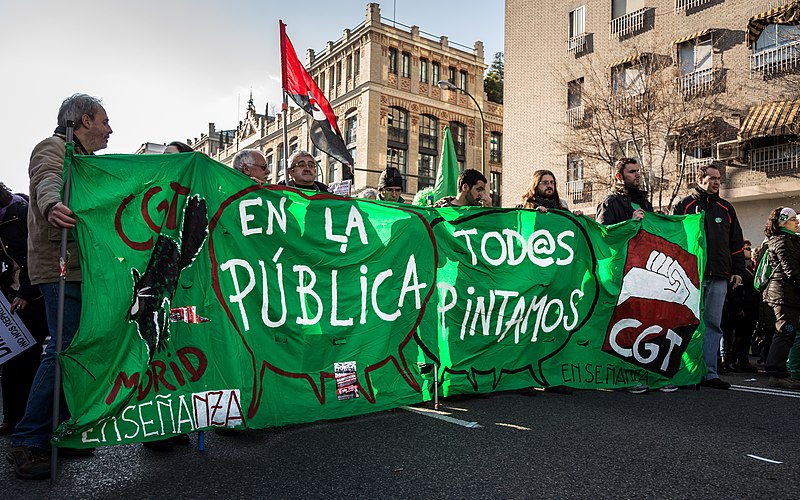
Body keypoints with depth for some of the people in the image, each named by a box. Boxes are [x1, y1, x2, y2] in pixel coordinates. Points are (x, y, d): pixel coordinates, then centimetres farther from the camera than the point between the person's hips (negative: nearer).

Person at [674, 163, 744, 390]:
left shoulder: (726, 208, 17)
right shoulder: (684, 206, 5)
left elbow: (736, 243, 20)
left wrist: (737, 271, 11)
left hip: (719, 277, 4)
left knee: (713, 326, 5)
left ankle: (709, 373, 10)